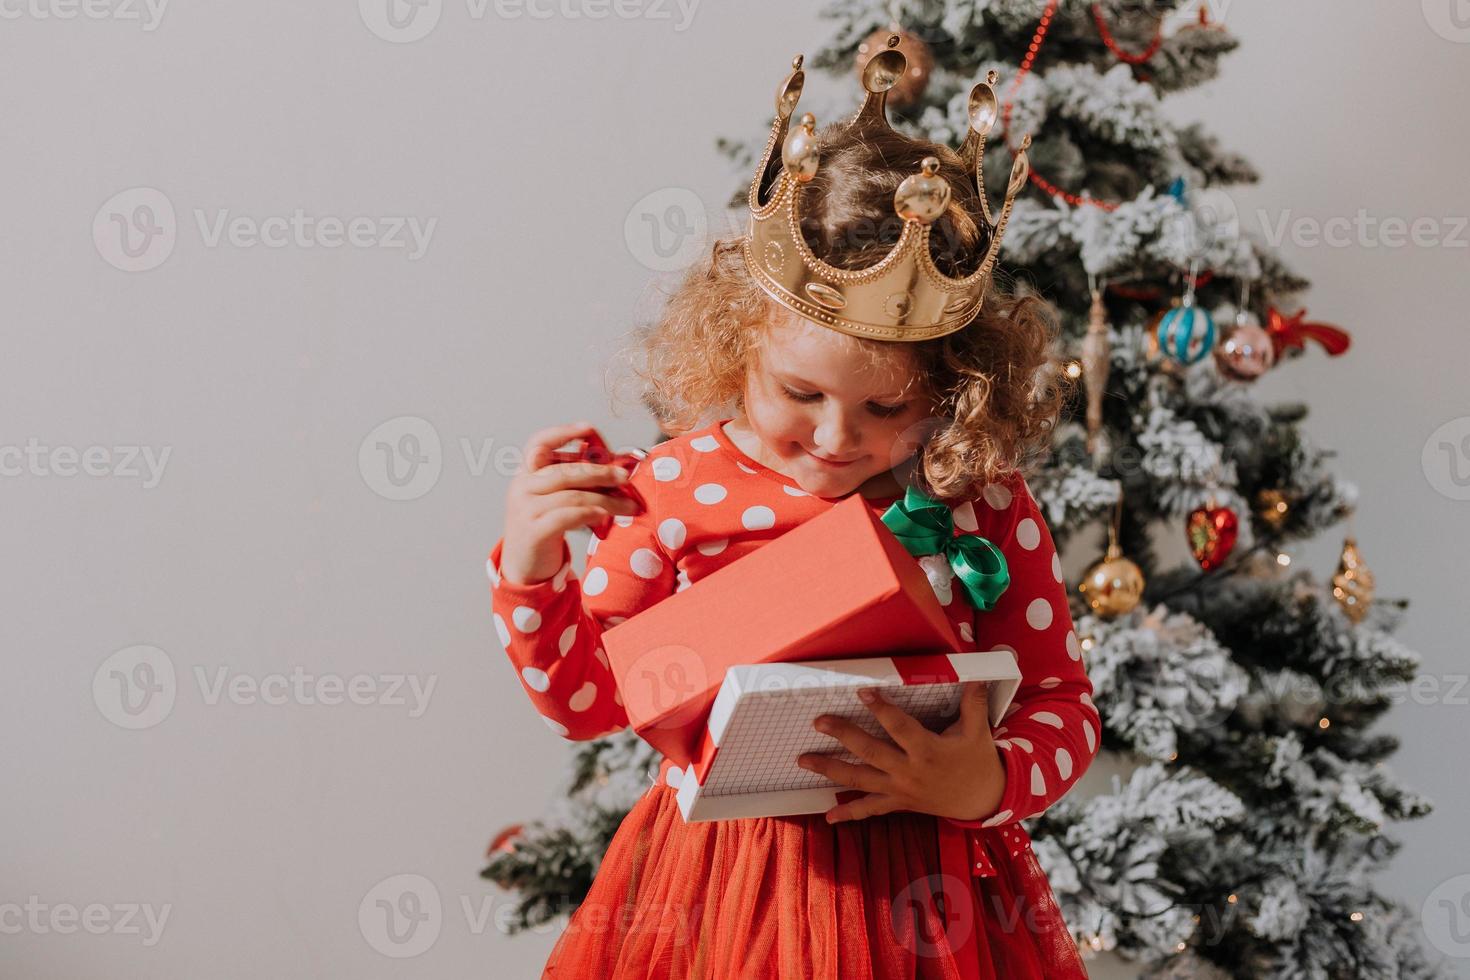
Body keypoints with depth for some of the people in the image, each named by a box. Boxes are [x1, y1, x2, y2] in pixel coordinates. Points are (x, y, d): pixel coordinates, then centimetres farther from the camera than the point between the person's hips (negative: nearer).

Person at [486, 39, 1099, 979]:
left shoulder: (980, 502, -9)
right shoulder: (676, 488, -8)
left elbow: (1062, 705, -2)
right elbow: (587, 702, 1)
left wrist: (988, 785, -22)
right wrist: (533, 574, -15)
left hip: (922, 897, 0)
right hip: (716, 892, 1)